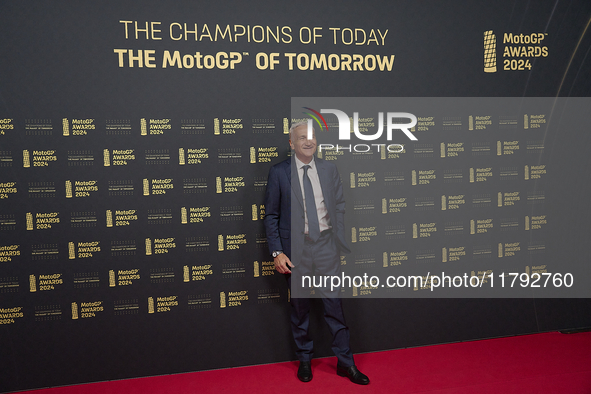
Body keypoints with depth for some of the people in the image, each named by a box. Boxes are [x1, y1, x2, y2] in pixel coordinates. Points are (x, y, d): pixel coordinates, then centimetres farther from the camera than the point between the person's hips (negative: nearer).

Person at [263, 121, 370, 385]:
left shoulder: (329, 170, 6)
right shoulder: (279, 173, -3)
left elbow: (339, 207, 11)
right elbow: (271, 216, -1)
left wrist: (340, 242, 4)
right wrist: (277, 252, -8)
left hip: (325, 244, 2)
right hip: (295, 246, -1)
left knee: (334, 304, 6)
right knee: (300, 308, 11)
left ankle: (345, 362, 21)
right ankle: (304, 360, 31)